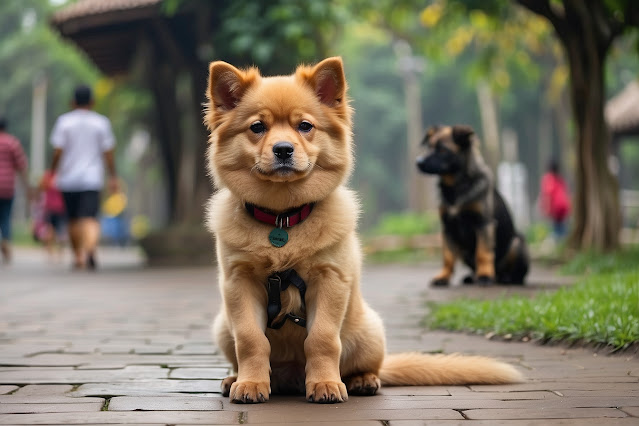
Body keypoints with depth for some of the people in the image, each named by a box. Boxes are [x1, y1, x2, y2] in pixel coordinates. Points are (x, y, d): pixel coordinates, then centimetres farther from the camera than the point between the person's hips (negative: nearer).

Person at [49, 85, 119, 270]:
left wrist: (52, 172, 7)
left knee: (73, 220, 15)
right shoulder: (101, 122, 3)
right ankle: (89, 249, -37)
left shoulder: (64, 121, 2)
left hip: (68, 179, 1)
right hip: (92, 179, -1)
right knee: (90, 219, -11)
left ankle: (77, 255, 24)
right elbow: (108, 153, 1)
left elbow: (58, 152, -4)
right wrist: (113, 177, 8)